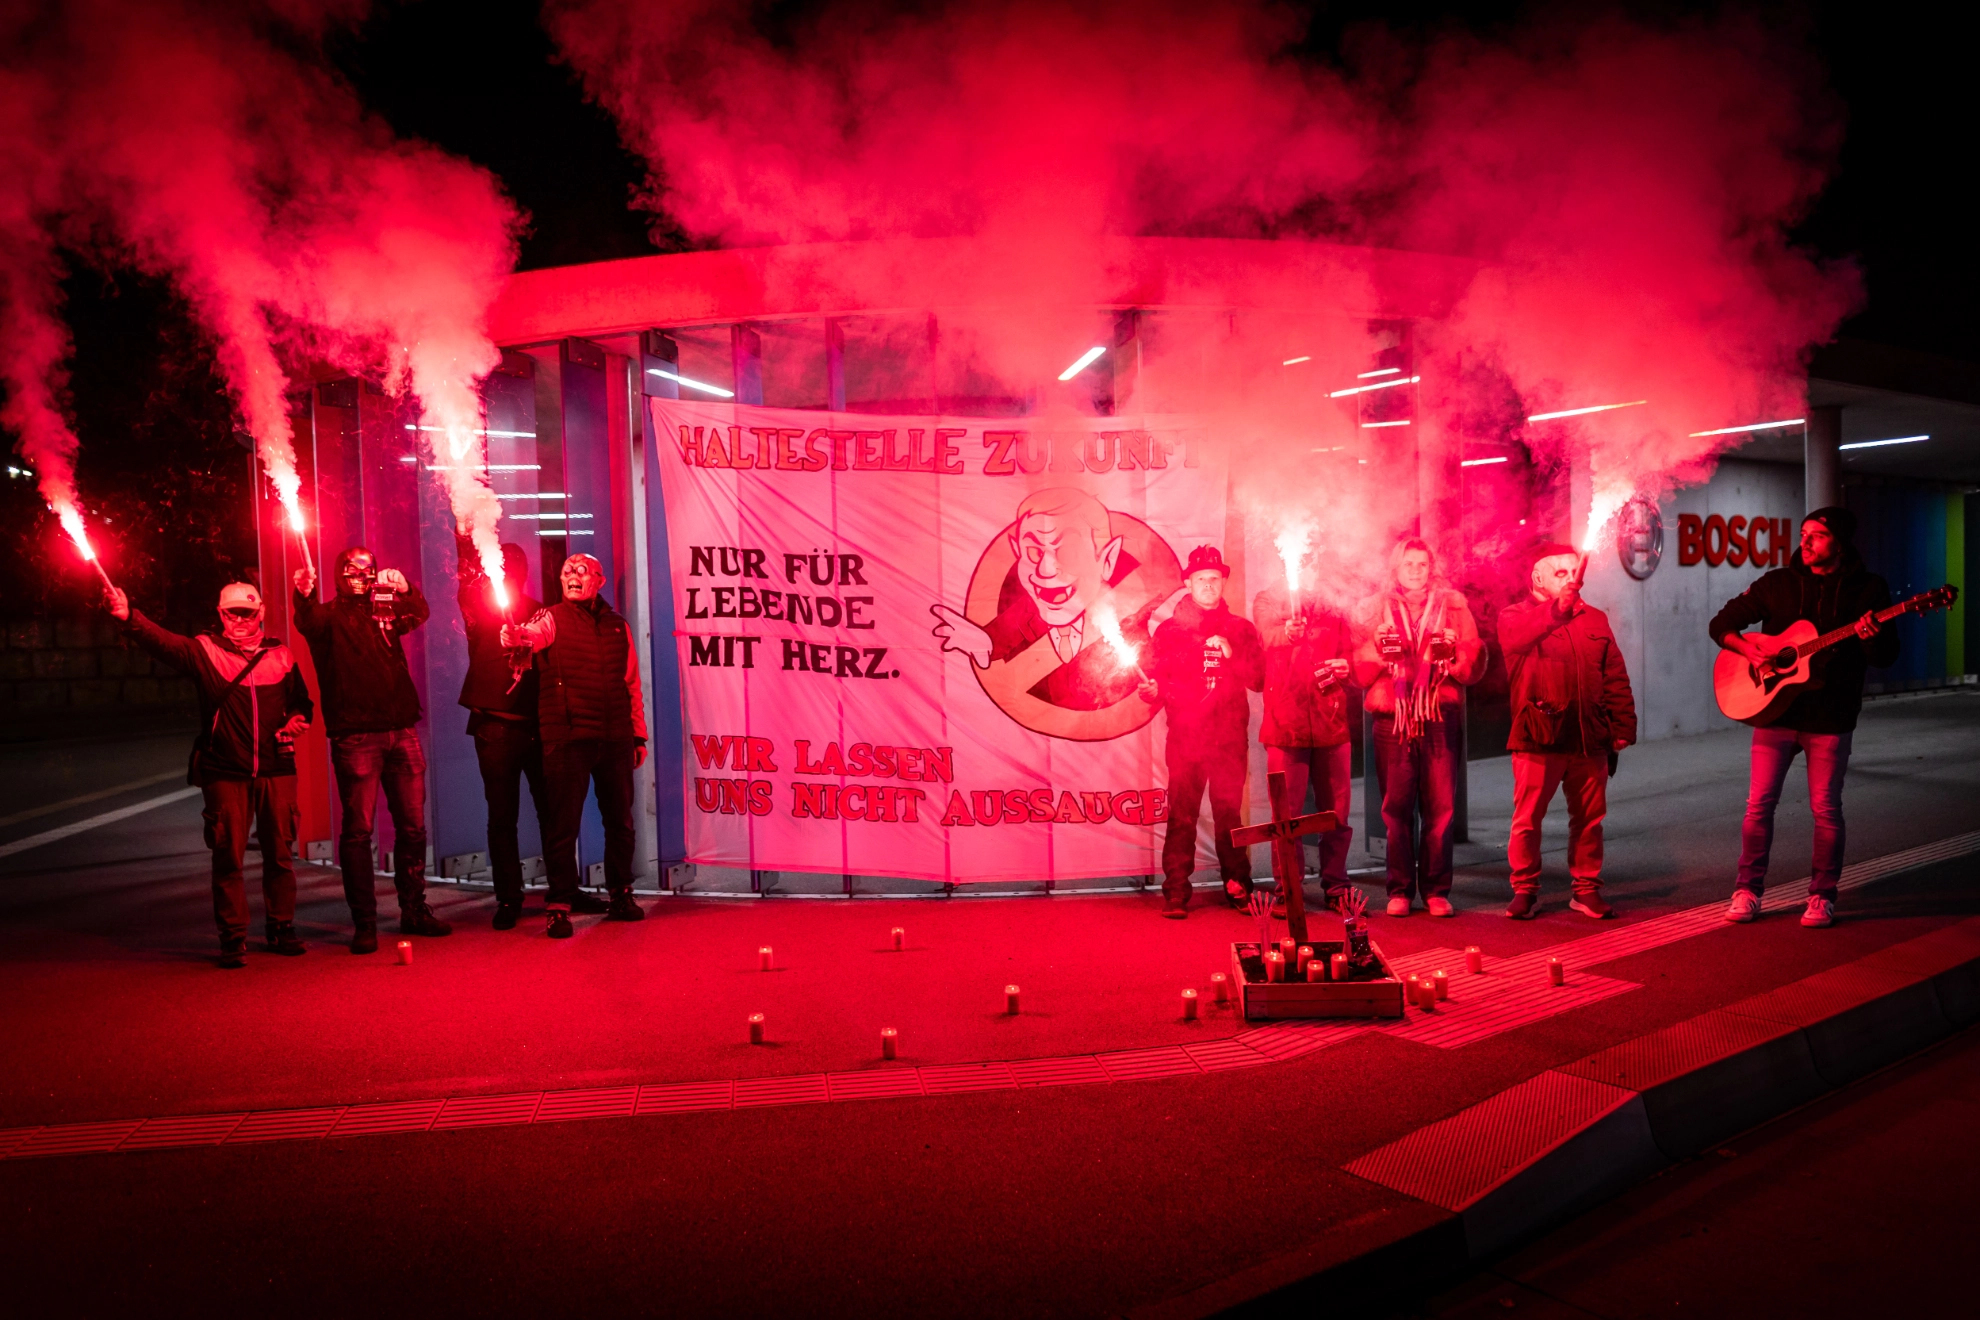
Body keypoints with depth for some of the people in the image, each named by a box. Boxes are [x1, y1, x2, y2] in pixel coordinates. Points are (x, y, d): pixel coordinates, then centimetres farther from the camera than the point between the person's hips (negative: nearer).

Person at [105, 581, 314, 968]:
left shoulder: (280, 655, 10)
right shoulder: (204, 651, 2)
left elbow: (302, 700, 20)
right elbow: (163, 642, -17)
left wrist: (298, 719, -2)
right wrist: (128, 616, -34)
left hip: (276, 769, 2)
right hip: (225, 772, -2)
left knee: (280, 853, 6)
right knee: (228, 856, -1)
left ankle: (281, 929, 18)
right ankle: (232, 939, 9)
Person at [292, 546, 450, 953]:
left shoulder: (386, 610, 16)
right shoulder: (331, 614, 6)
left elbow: (419, 614, -4)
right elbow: (309, 624, -16)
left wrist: (404, 588, -25)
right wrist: (304, 597, -38)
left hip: (401, 731, 4)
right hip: (355, 735, -4)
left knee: (412, 826, 8)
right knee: (357, 830, -4)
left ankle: (414, 911, 20)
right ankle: (364, 924, 2)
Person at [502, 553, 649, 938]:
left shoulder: (617, 625, 14)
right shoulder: (552, 619, 3)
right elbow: (531, 636, -21)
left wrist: (639, 734, 16)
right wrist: (515, 634, -45)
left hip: (615, 737, 4)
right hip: (567, 737, -4)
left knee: (620, 819, 11)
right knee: (563, 823, -3)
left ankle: (621, 896, 26)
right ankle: (559, 906, 5)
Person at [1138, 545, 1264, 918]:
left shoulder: (1241, 630, 13)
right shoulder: (1169, 630, 10)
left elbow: (1258, 679, 6)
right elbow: (1158, 680, 8)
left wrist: (1232, 655, -9)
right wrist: (1152, 691, -14)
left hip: (1229, 737, 1)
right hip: (1185, 737, -1)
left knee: (1229, 814, 2)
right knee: (1182, 816, -4)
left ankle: (1238, 888, 15)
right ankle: (1175, 894, 1)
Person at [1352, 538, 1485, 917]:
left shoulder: (1453, 606, 13)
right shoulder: (1373, 610, 13)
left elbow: (1474, 668, 6)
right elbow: (1360, 671, 4)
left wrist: (1455, 655, -14)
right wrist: (1378, 649, -13)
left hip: (1439, 718, 0)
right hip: (1392, 718, 0)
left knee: (1440, 807, -4)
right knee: (1397, 807, -2)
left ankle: (1436, 890, 3)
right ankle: (1400, 890, 4)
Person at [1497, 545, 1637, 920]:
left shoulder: (1595, 619, 16)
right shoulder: (1516, 617, 3)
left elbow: (1615, 679, 15)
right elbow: (1518, 635, -23)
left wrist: (1623, 728, 7)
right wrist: (1558, 608, -39)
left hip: (1589, 739, 4)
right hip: (1539, 737, -4)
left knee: (1589, 819, 9)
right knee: (1527, 820, -1)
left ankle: (1586, 889, 21)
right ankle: (1524, 889, 12)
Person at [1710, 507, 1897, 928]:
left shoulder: (1867, 588, 1)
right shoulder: (1777, 583, 4)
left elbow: (1887, 657, 0)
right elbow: (1722, 623, 8)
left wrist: (1872, 638, -23)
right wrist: (1747, 648, -11)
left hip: (1830, 718, -1)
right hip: (1776, 710, 1)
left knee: (1826, 808, 3)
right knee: (1759, 803, 1)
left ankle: (1822, 896, 15)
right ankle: (1747, 890, 10)